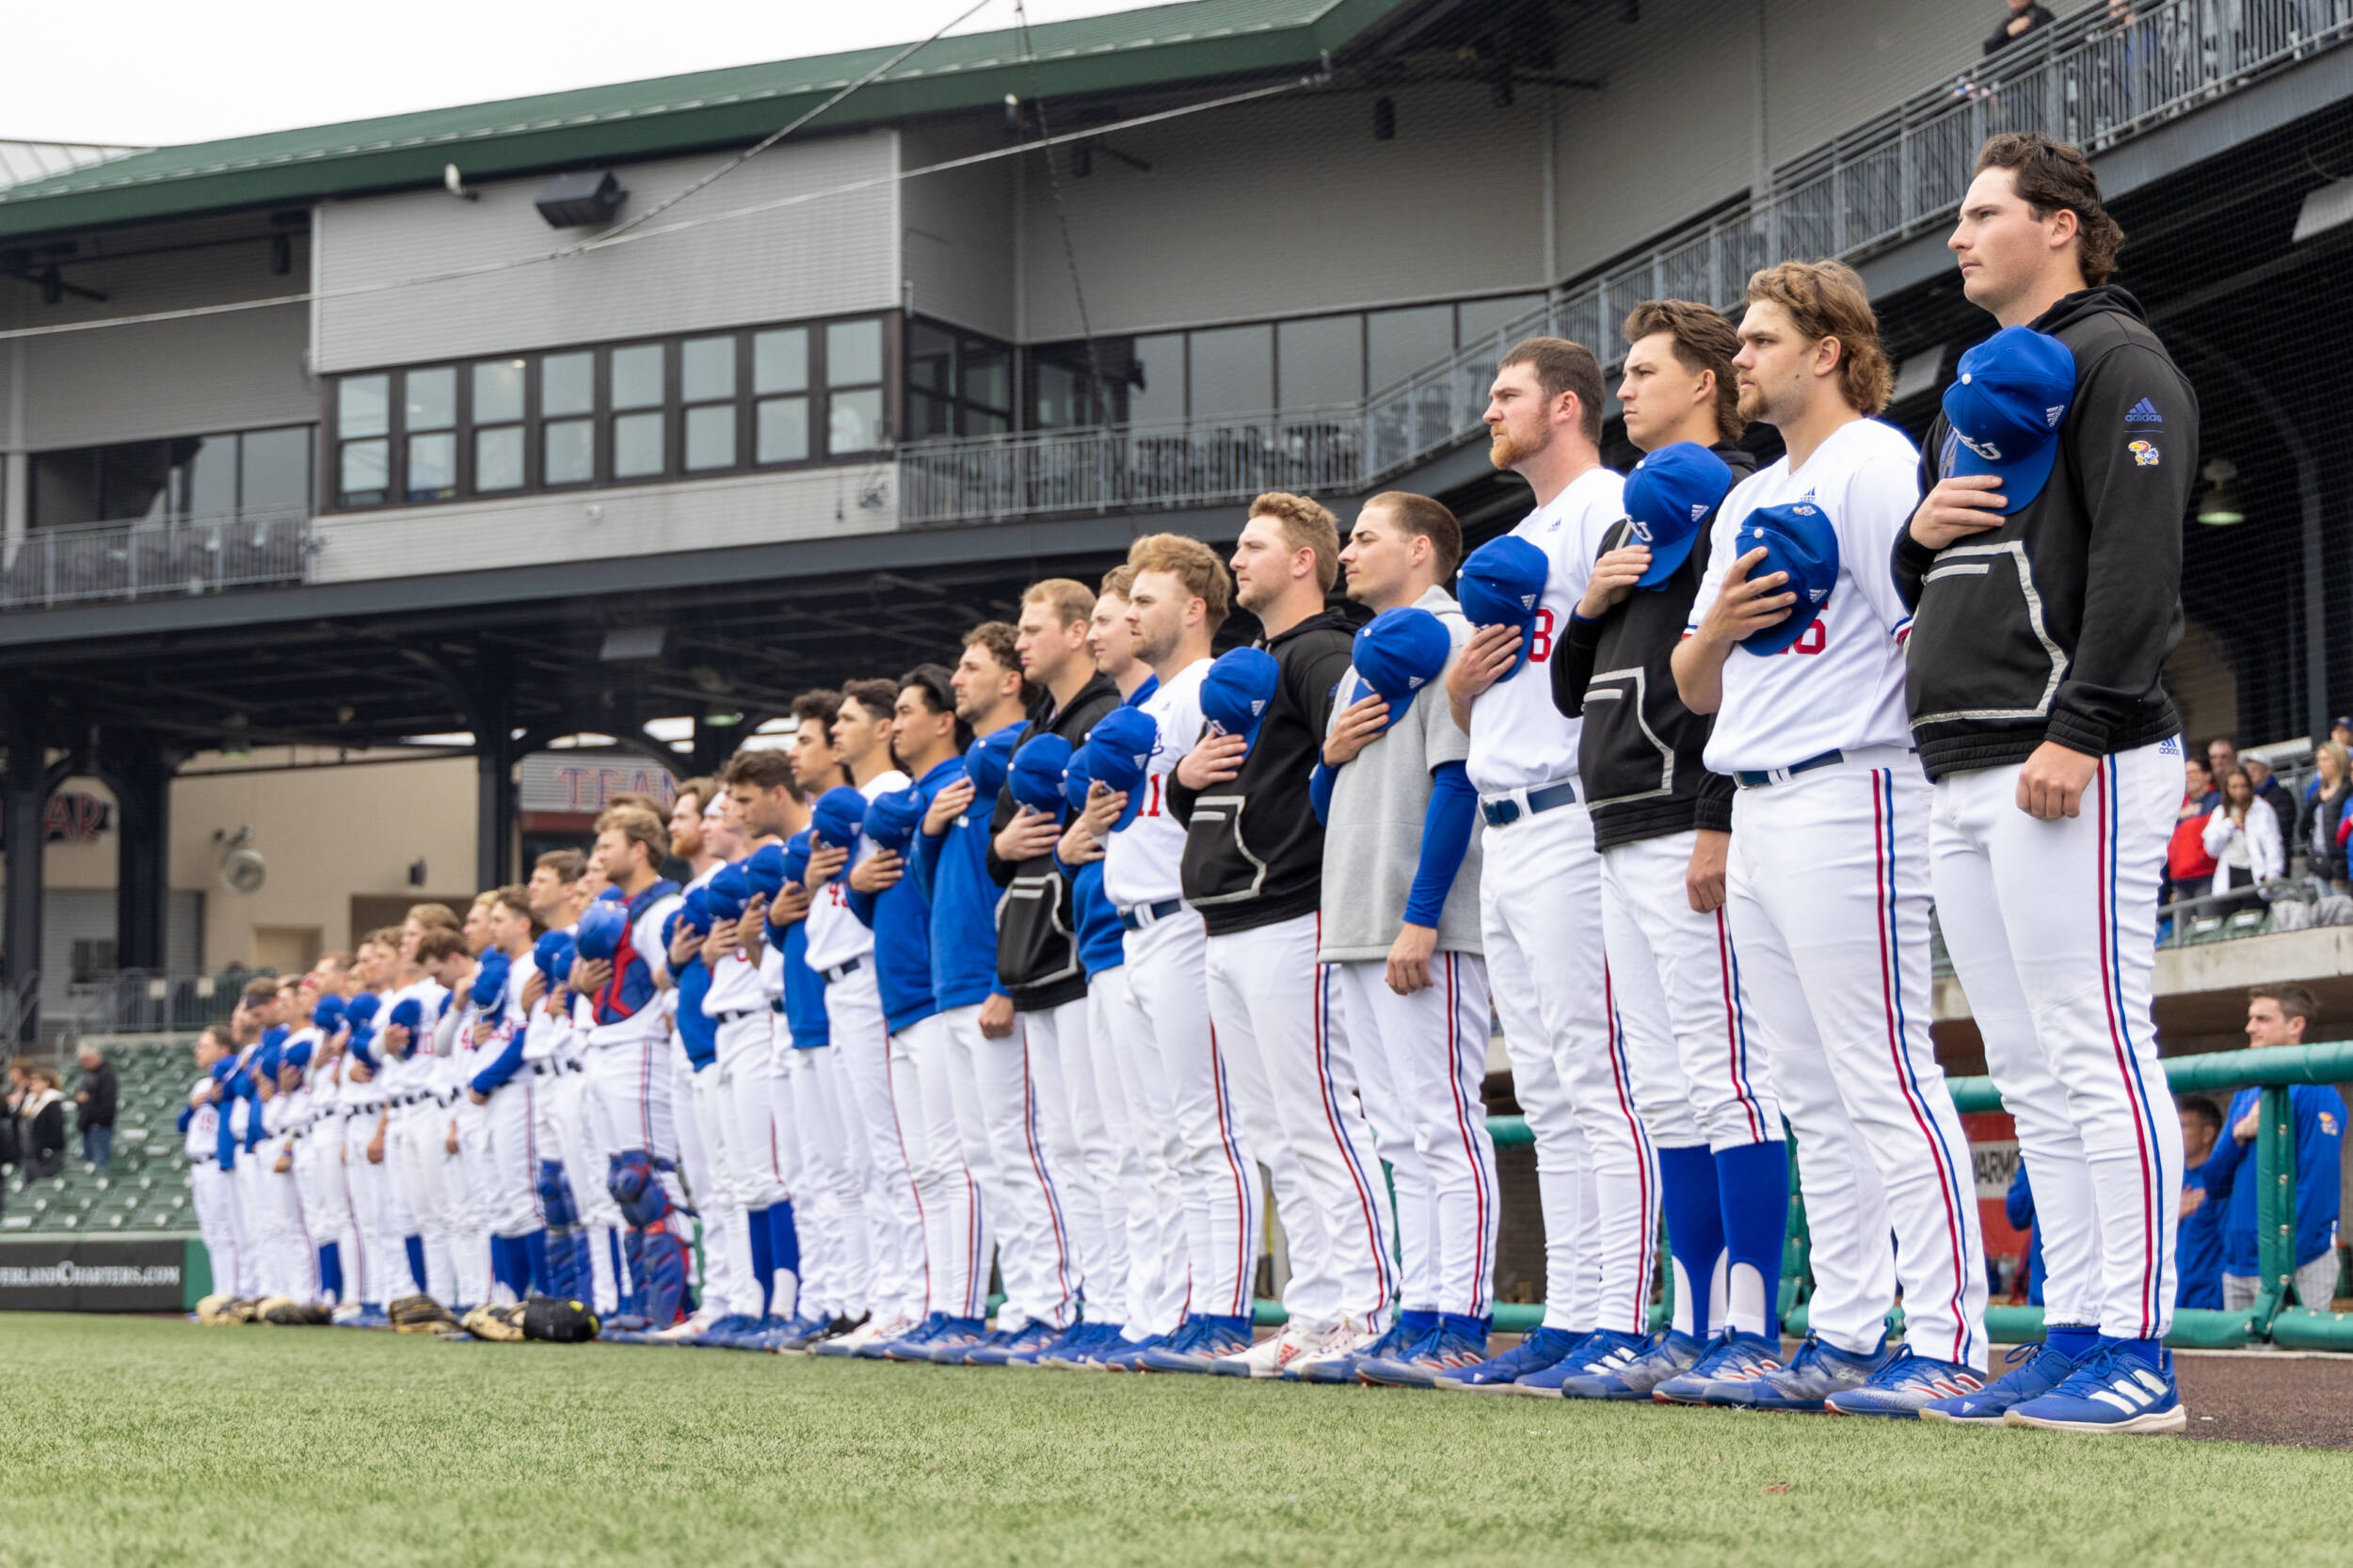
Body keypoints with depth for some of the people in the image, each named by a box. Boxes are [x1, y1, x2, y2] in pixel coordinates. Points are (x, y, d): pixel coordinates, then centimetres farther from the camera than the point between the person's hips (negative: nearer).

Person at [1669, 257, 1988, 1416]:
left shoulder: (1877, 462, -4)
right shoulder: (1748, 500, 23)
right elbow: (1695, 690, 20)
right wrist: (1717, 630, 1)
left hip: (1846, 792, -9)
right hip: (1757, 808, 9)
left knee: (1884, 1080, -12)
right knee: (1814, 1095, 10)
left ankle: (1950, 1343, -11)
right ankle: (1843, 1340, 14)